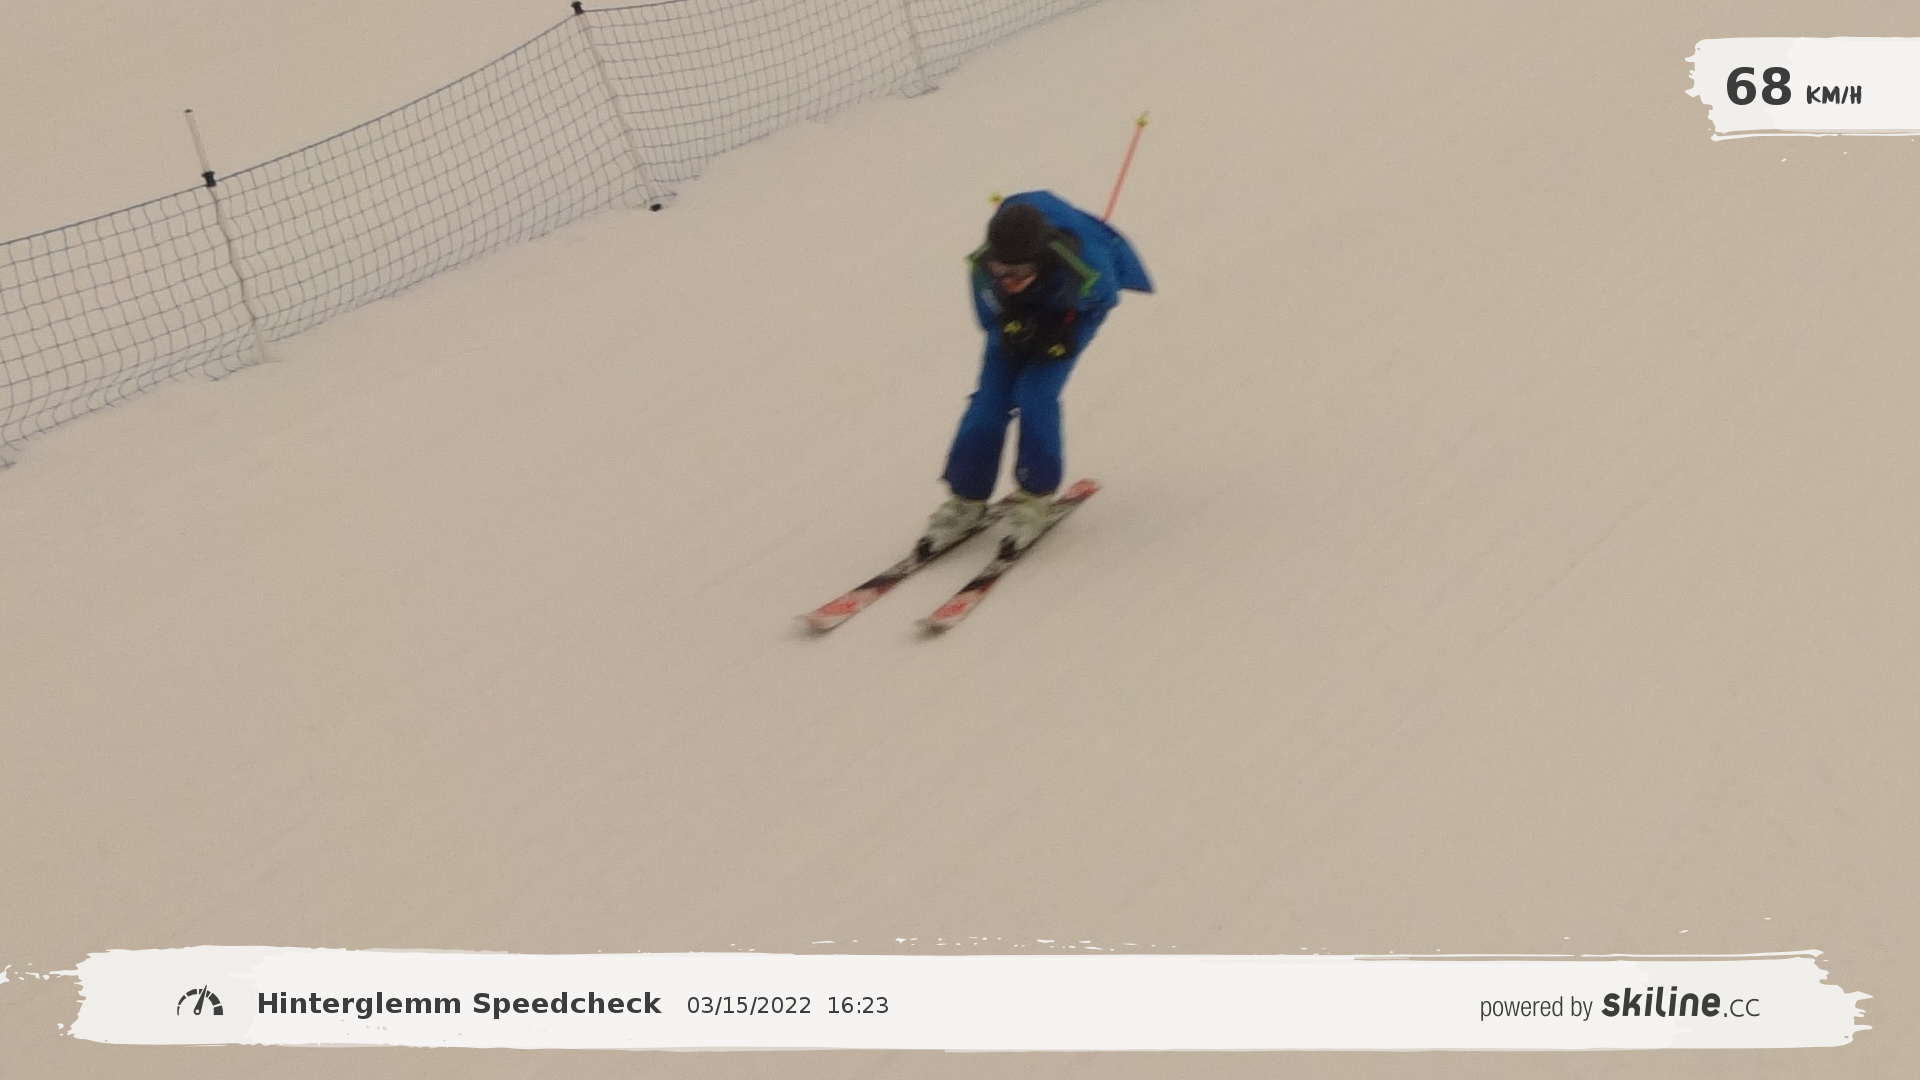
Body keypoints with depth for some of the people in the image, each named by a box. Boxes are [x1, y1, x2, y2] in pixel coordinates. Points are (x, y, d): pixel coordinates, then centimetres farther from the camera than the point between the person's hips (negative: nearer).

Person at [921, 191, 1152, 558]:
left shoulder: (1084, 270, -41)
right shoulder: (982, 268, -33)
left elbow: (1105, 297, -15)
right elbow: (988, 316, -11)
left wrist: (1063, 334, -24)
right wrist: (1010, 327, -31)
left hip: (1071, 314, -3)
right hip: (1018, 317, 3)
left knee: (1034, 395, -19)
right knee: (990, 401, -8)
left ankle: (1035, 497, -1)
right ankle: (967, 500, 7)